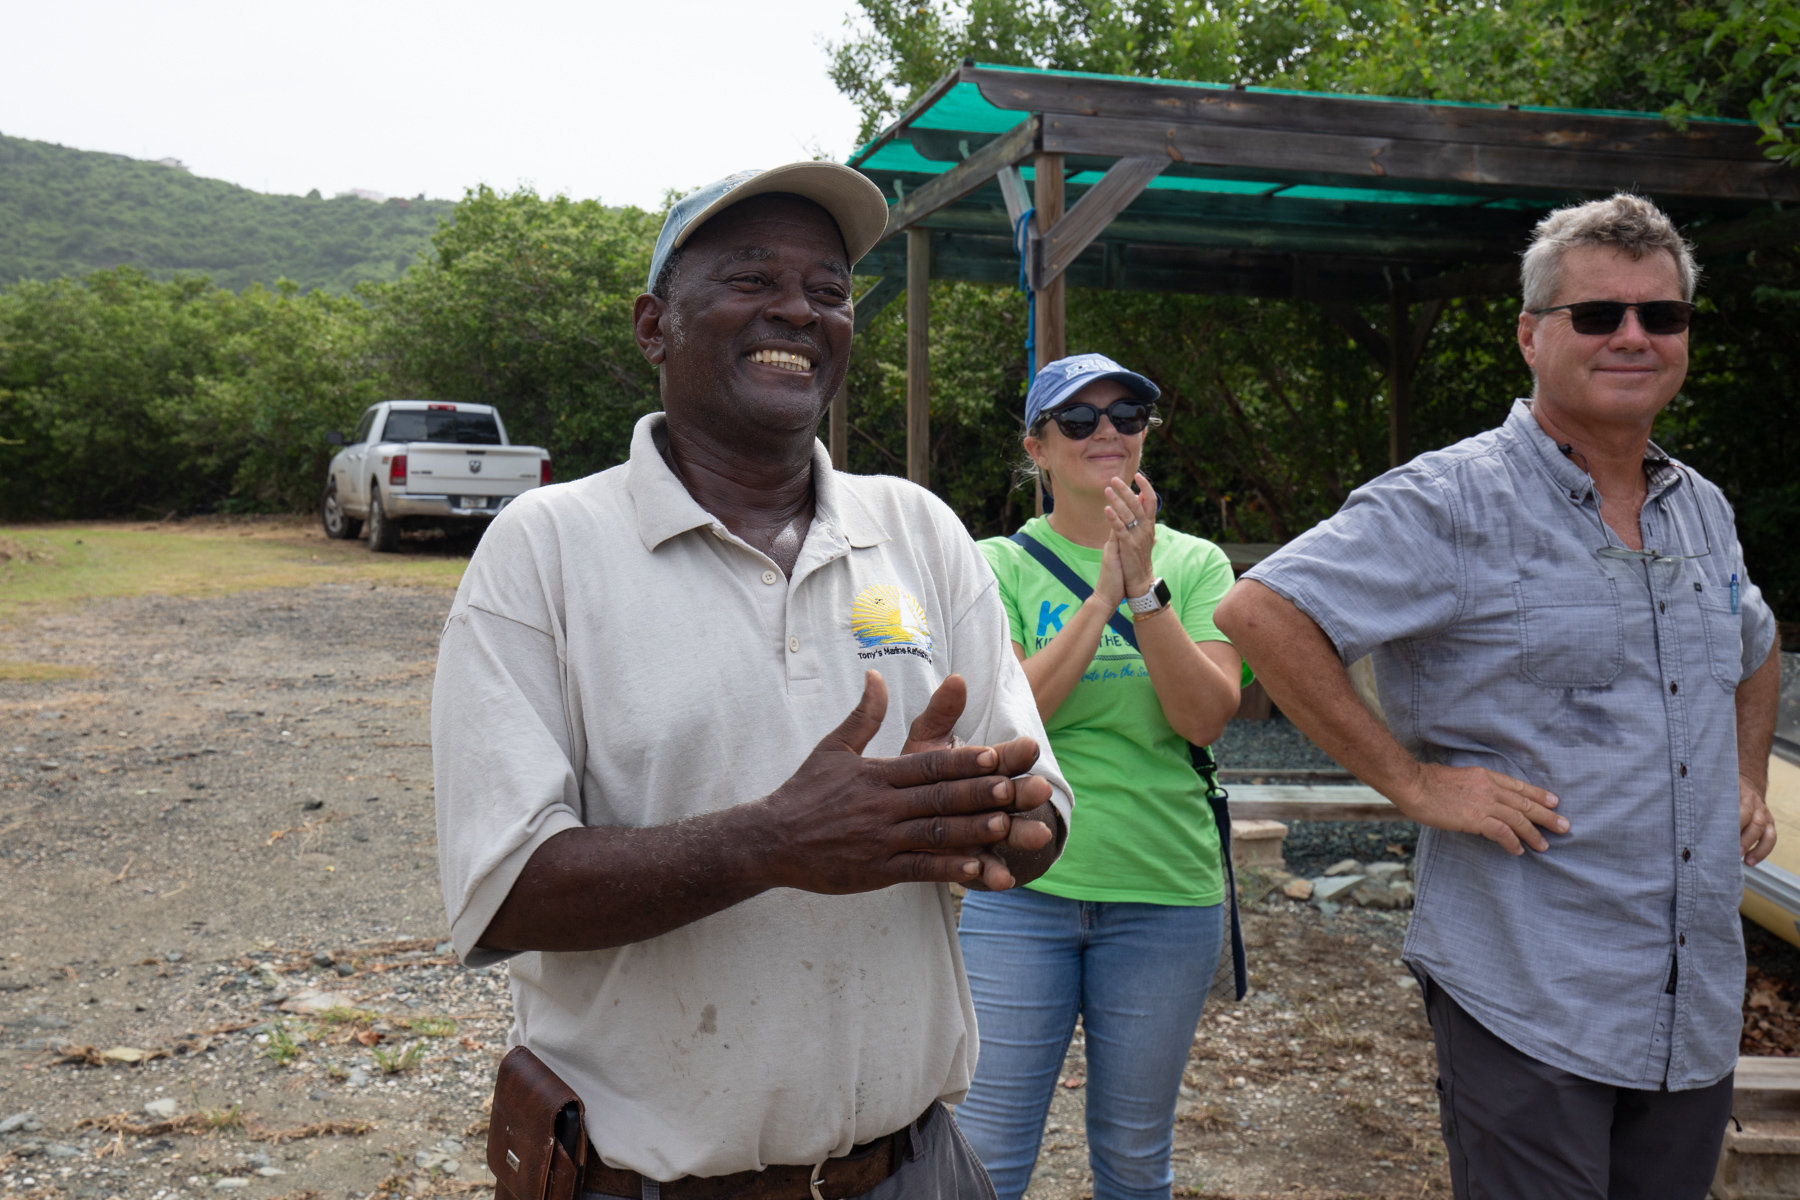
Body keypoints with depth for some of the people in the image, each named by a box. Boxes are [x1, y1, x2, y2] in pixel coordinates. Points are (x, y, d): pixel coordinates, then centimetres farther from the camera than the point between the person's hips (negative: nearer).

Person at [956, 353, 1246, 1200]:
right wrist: (1103, 595, -18)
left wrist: (1144, 585, -19)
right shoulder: (997, 565, 0)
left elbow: (1206, 718, -9)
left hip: (1164, 892, 2)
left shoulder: (1194, 563, 4)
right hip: (1019, 885, -2)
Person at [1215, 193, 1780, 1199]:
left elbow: (1755, 650, 31)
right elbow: (1262, 612, -22)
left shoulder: (1704, 510, 11)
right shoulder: (1455, 501, -13)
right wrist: (1409, 780, -20)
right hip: (1528, 1003, -7)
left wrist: (1748, 779, 15)